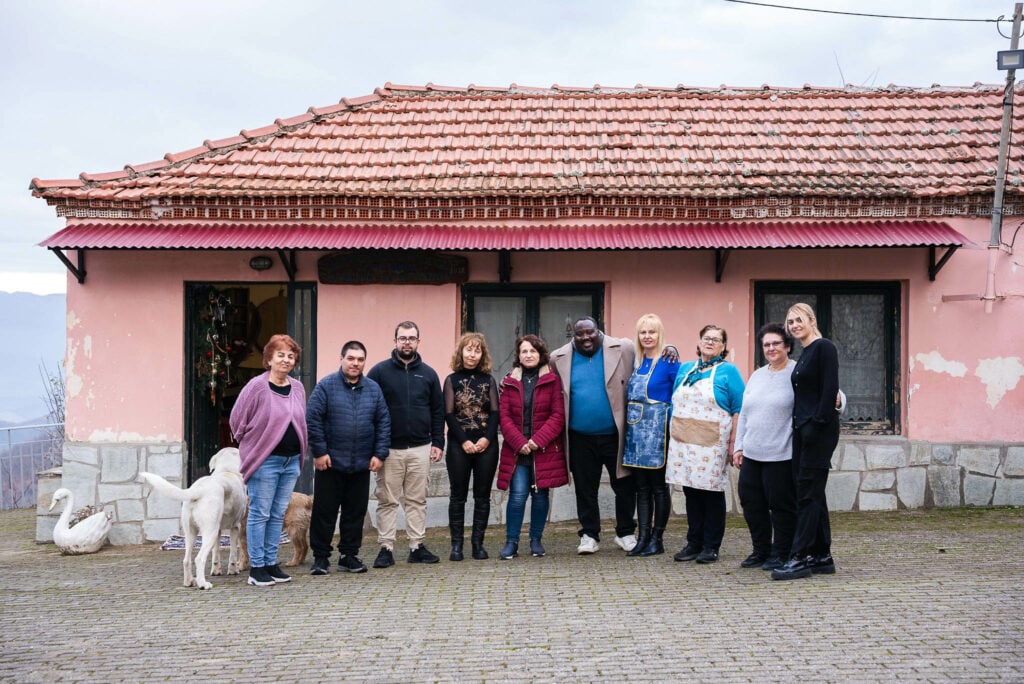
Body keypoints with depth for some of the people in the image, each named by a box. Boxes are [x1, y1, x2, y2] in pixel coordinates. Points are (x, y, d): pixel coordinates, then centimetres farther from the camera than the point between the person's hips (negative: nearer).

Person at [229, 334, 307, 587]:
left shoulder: (298, 388, 9)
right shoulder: (257, 386, -10)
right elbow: (237, 421, -5)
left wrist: (299, 451, 14)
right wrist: (253, 444, 3)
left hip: (291, 460, 6)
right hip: (264, 461, -6)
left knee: (278, 515, 10)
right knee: (260, 514, -1)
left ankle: (271, 564, 18)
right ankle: (257, 567, 5)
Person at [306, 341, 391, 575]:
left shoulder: (373, 389, 8)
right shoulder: (326, 386, -4)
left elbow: (383, 422, 8)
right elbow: (312, 420, -7)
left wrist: (380, 454, 1)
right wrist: (319, 452, -11)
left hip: (362, 465, 4)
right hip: (330, 463, -3)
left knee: (356, 512, 9)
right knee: (324, 512, 3)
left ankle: (349, 554, 21)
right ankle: (321, 557, 13)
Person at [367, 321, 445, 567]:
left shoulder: (428, 374, 9)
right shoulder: (380, 371, -1)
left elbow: (438, 411, 11)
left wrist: (438, 442, 3)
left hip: (421, 449, 2)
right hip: (389, 449, -2)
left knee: (417, 500, 8)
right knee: (387, 501, 3)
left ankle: (417, 546, 15)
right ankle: (386, 548, 8)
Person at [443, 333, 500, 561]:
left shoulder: (488, 380, 9)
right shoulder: (452, 380, 4)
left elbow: (495, 412, 3)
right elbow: (449, 414, -2)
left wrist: (487, 439, -12)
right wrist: (464, 441, -12)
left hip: (486, 445, 2)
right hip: (459, 445, -1)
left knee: (482, 495, 4)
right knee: (458, 495, 1)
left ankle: (478, 542, 11)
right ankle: (457, 544, 6)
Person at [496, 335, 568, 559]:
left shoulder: (552, 380, 1)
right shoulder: (509, 382, 7)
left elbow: (558, 415, -4)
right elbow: (504, 417, 2)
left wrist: (538, 440, -13)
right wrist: (520, 443, -10)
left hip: (545, 450, 0)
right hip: (516, 450, 1)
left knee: (540, 494, 6)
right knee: (517, 494, -7)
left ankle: (536, 540, 18)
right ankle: (511, 542, 1)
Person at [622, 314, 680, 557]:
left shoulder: (668, 362, -6)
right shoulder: (635, 361, 12)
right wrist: (628, 424, 9)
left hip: (657, 431, -6)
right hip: (635, 430, 6)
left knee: (659, 487, 2)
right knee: (642, 487, 8)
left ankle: (657, 539, 9)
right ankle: (643, 537, 12)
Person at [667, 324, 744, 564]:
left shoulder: (728, 371, 0)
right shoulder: (684, 369, 15)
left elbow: (739, 410, -3)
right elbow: (675, 404, 19)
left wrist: (733, 443, -9)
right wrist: (672, 437, 11)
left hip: (712, 445, -4)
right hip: (683, 443, 5)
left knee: (712, 493, 1)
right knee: (691, 491, 8)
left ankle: (711, 547, 10)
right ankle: (693, 543, 17)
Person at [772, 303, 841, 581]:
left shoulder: (824, 347, -8)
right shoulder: (804, 354, 19)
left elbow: (830, 389, -16)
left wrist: (819, 422, -20)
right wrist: (800, 427, 14)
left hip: (819, 429, -9)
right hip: (803, 430, 9)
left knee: (807, 493, -9)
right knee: (813, 494, 10)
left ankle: (800, 558, -7)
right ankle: (822, 557, 15)